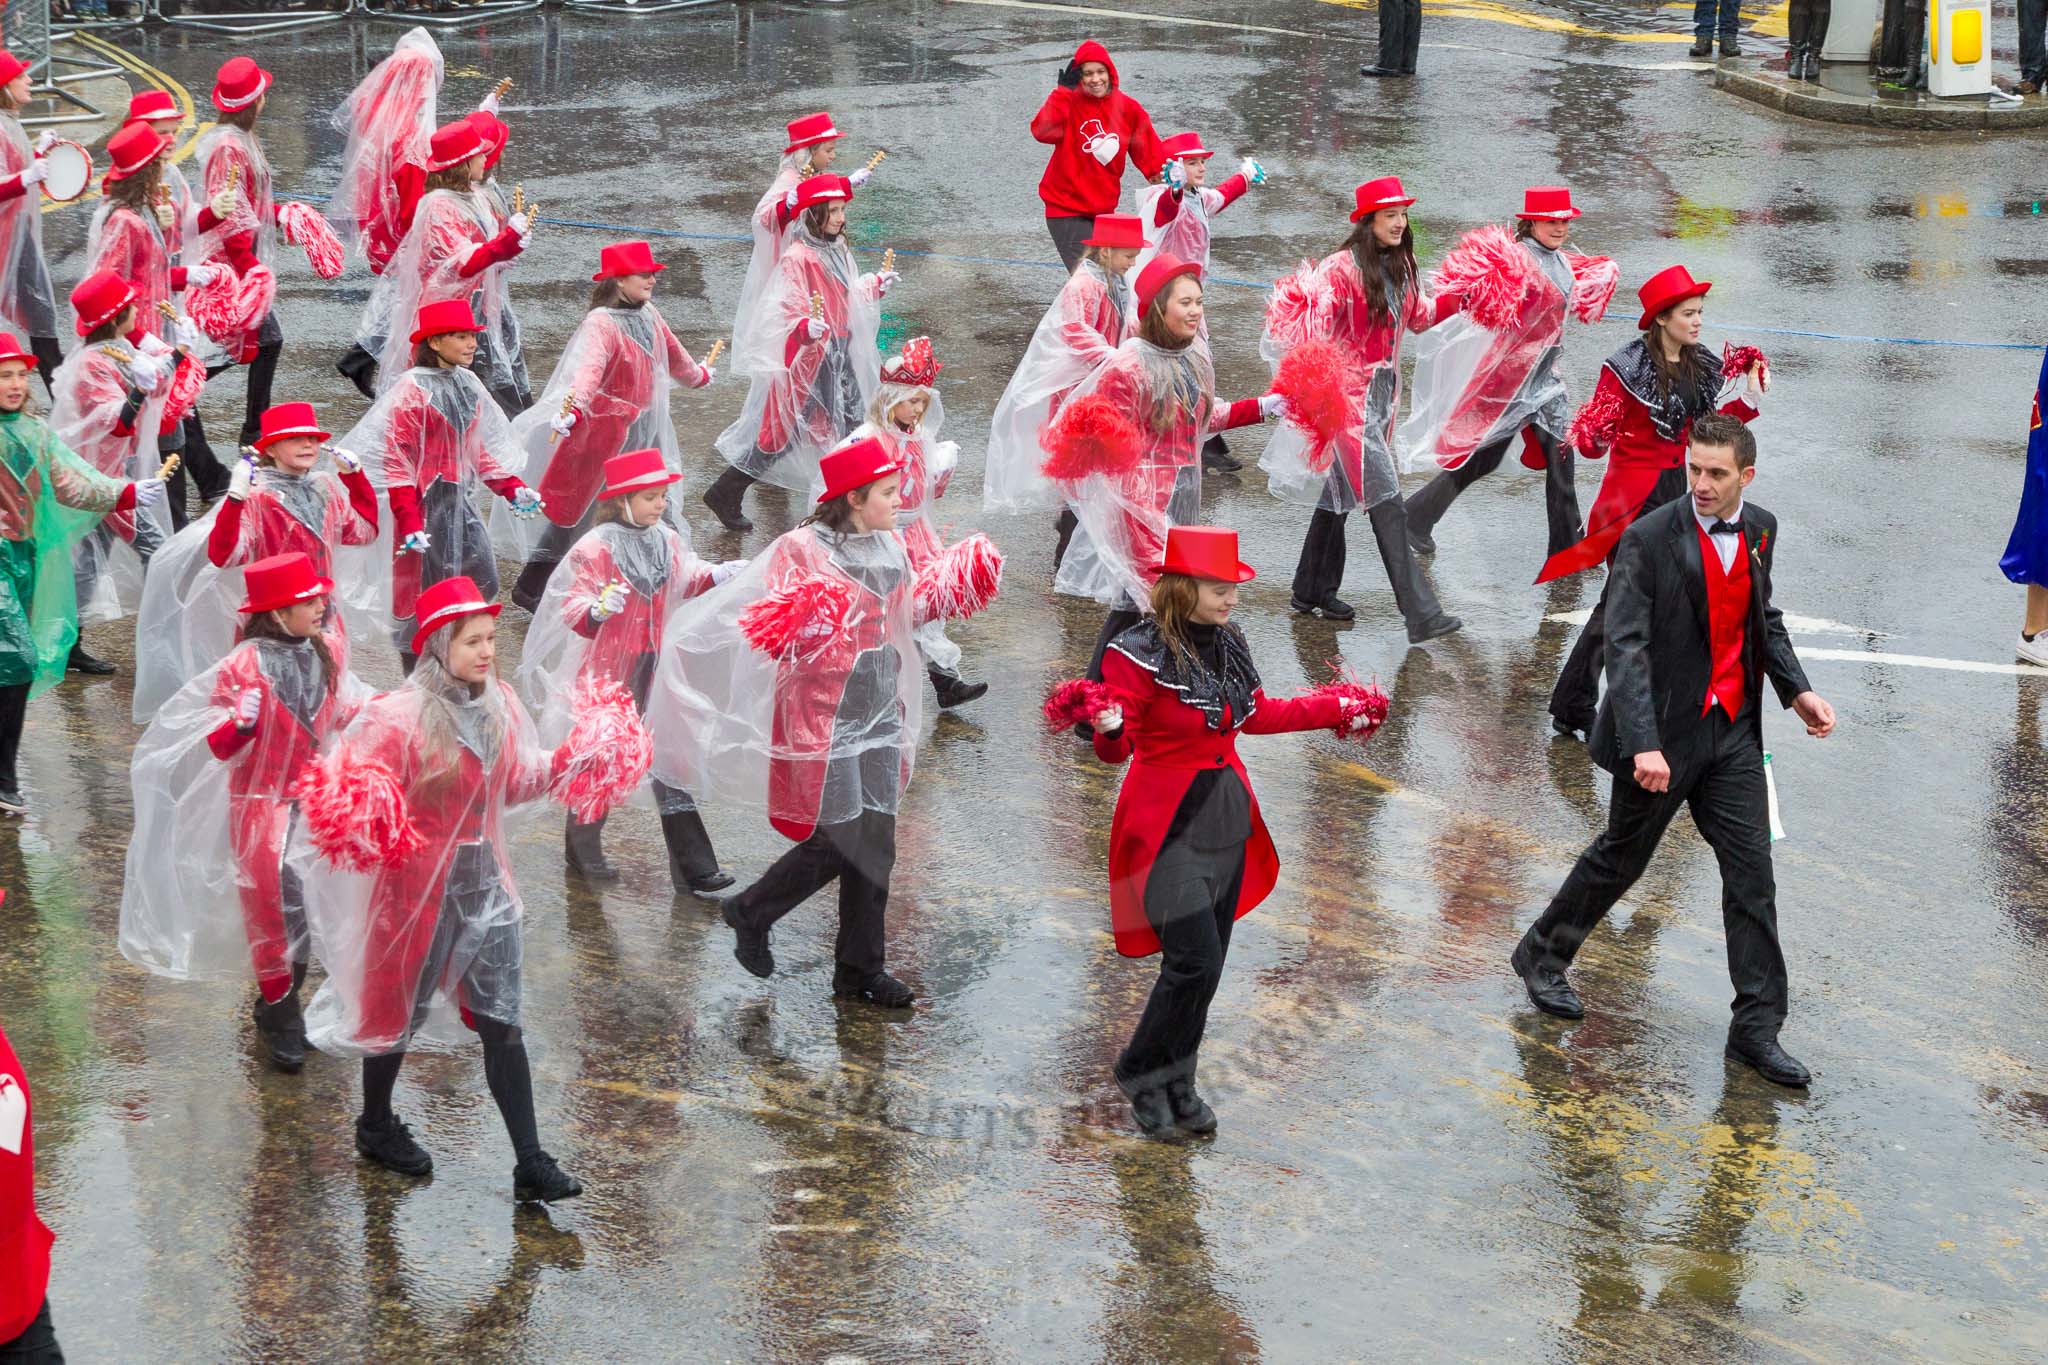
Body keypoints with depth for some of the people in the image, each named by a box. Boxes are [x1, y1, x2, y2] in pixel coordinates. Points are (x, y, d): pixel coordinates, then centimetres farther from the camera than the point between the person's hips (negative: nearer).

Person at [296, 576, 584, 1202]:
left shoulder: (499, 707, 2)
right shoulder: (401, 715, -19)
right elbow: (349, 779, -18)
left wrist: (565, 761, 2)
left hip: (484, 879, 5)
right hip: (419, 883, -5)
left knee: (502, 1022, 3)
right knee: (400, 1009, 14)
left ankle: (531, 1164, 4)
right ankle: (376, 1126, 39)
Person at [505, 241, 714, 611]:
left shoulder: (649, 315, 4)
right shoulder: (601, 323, -22)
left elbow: (672, 352, 26)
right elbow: (589, 367, -41)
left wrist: (696, 375, 44)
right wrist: (573, 408, -57)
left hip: (643, 429, 7)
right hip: (604, 433, -7)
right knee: (575, 508, 0)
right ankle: (529, 589, 10)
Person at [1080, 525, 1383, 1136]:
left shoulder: (1227, 643, 6)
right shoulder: (1139, 654, -16)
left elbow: (1257, 714, 21)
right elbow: (1117, 747, -18)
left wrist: (1334, 709, 26)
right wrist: (1108, 729, -41)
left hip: (1228, 817, 7)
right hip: (1169, 825, -7)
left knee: (1207, 961, 9)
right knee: (1195, 958, -13)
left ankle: (1177, 1083, 24)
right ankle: (1142, 1073, 8)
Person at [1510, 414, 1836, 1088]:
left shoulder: (1760, 530, 4)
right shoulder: (1649, 539, -16)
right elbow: (1625, 646, -22)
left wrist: (1797, 690, 5)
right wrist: (1644, 744, -31)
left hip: (1732, 730, 5)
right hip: (1664, 731, -5)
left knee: (1752, 873, 1)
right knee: (1620, 858, 11)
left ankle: (1756, 1029, 7)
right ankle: (1541, 956, 35)